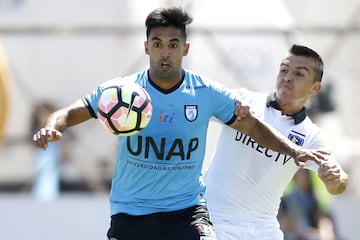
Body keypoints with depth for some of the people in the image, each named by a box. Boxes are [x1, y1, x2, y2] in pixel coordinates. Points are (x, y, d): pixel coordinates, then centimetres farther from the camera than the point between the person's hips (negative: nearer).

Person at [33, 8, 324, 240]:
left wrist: (294, 150, -10)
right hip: (128, 213, 1)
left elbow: (254, 127, 5)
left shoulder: (207, 93, -4)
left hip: (186, 210, -1)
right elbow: (69, 114, -3)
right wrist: (52, 127, -27)